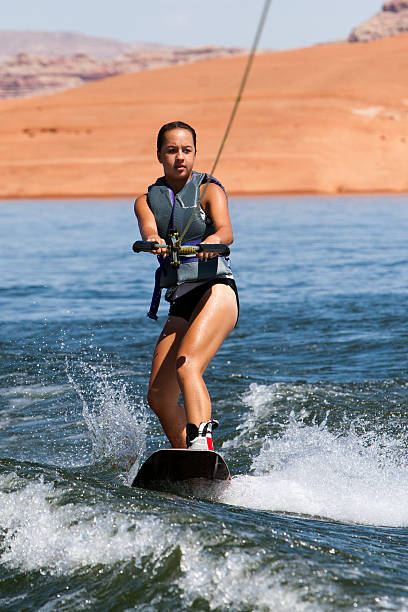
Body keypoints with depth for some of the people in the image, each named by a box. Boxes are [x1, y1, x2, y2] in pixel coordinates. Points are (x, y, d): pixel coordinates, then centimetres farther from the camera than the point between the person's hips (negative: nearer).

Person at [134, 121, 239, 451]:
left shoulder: (209, 190, 2)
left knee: (187, 365, -30)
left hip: (216, 290, -6)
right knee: (159, 398, 3)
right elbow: (148, 230, -10)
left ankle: (201, 444, -45)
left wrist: (213, 240, -42)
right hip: (180, 302, 6)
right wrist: (154, 242, -36)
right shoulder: (147, 200, 13)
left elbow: (226, 231, -17)